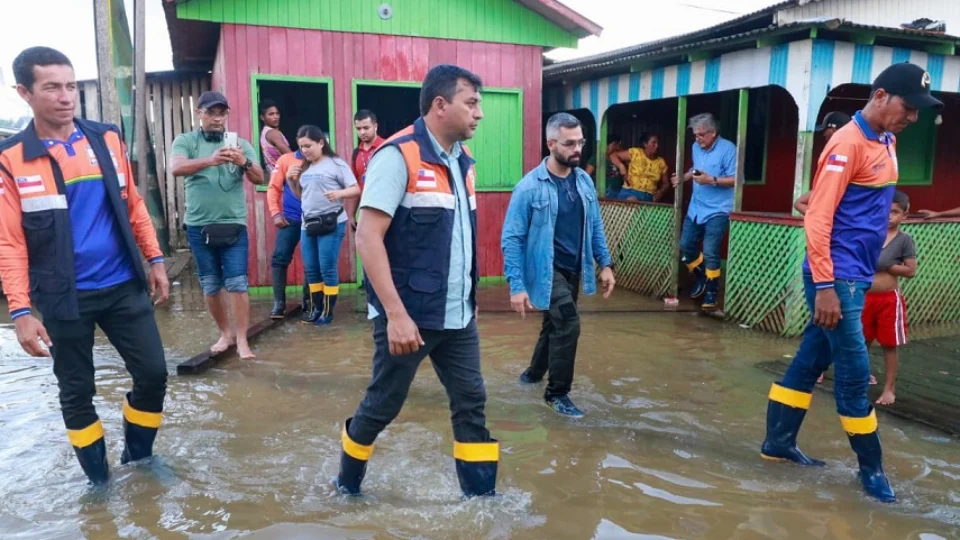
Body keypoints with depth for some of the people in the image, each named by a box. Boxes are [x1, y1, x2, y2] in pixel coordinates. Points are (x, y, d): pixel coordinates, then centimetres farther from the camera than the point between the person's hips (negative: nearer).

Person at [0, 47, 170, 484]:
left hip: (124, 286, 3)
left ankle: (138, 454, 30)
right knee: (76, 391, 10)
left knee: (154, 374, 5)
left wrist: (155, 259, 7)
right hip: (63, 298, -2)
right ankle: (97, 477, 30)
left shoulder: (107, 139, 3)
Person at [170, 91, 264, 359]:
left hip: (234, 225, -1)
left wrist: (244, 162, -29)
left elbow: (259, 179, -6)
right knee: (210, 285, 9)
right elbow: (176, 168, -19)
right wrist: (211, 160, -37)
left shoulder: (241, 144, 4)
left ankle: (242, 340, 2)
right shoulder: (185, 141, 1)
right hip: (199, 226, 1)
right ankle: (226, 333, 24)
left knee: (237, 284, -4)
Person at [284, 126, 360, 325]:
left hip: (331, 224, -7)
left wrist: (339, 193, -27)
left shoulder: (336, 163, -5)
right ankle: (317, 308, 21)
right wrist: (290, 180, 5)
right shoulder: (304, 167, 14)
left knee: (327, 269, -3)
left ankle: (328, 311, 7)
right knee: (311, 270, 10)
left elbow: (356, 190, -8)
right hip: (307, 224, 7)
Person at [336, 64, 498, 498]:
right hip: (409, 316, -6)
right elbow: (367, 237, -19)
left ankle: (482, 497, 23)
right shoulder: (398, 155, -14)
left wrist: (470, 297, 15)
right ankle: (347, 487, 33)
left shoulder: (463, 160, 8)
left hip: (459, 316, 7)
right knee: (382, 406, 9)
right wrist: (396, 314, -24)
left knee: (472, 403, 9)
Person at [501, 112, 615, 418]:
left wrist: (605, 263, 5)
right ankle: (557, 392, 6)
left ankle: (533, 374, 44)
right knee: (568, 325, -15)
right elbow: (511, 239, -16)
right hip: (545, 270, -7)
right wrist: (517, 285, -21)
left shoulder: (584, 181, 1)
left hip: (573, 269, 7)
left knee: (555, 325, 19)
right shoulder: (530, 187, -18)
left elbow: (595, 226, 11)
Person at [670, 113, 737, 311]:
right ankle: (701, 278, 33)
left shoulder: (727, 149, -14)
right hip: (695, 208, 7)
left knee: (710, 253, -8)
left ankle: (711, 293, 6)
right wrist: (684, 177, 6)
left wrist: (712, 180, -26)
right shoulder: (696, 147, 8)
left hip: (717, 211, -7)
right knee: (685, 246, 10)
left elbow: (736, 179, -16)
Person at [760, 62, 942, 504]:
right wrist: (825, 287, -22)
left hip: (856, 277, 9)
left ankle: (779, 442, 26)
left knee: (811, 361, 14)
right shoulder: (848, 143, -14)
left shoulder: (886, 143, 14)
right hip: (836, 277, -9)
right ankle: (871, 466, 16)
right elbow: (817, 219, -19)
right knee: (854, 372, 1)